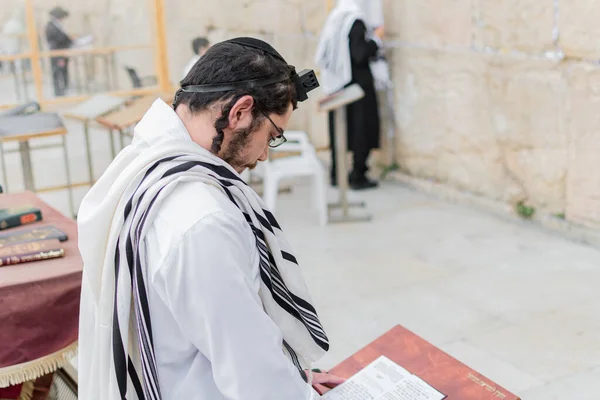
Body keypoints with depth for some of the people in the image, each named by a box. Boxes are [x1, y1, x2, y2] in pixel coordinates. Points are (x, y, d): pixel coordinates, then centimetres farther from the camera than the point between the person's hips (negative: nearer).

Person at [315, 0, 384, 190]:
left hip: (336, 84, 7)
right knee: (361, 129, 1)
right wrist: (376, 39, -8)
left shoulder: (333, 19, 6)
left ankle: (336, 174, 17)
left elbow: (322, 56, 9)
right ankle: (358, 177, 1)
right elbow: (359, 55, -19)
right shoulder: (355, 21, -14)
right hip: (356, 84, -7)